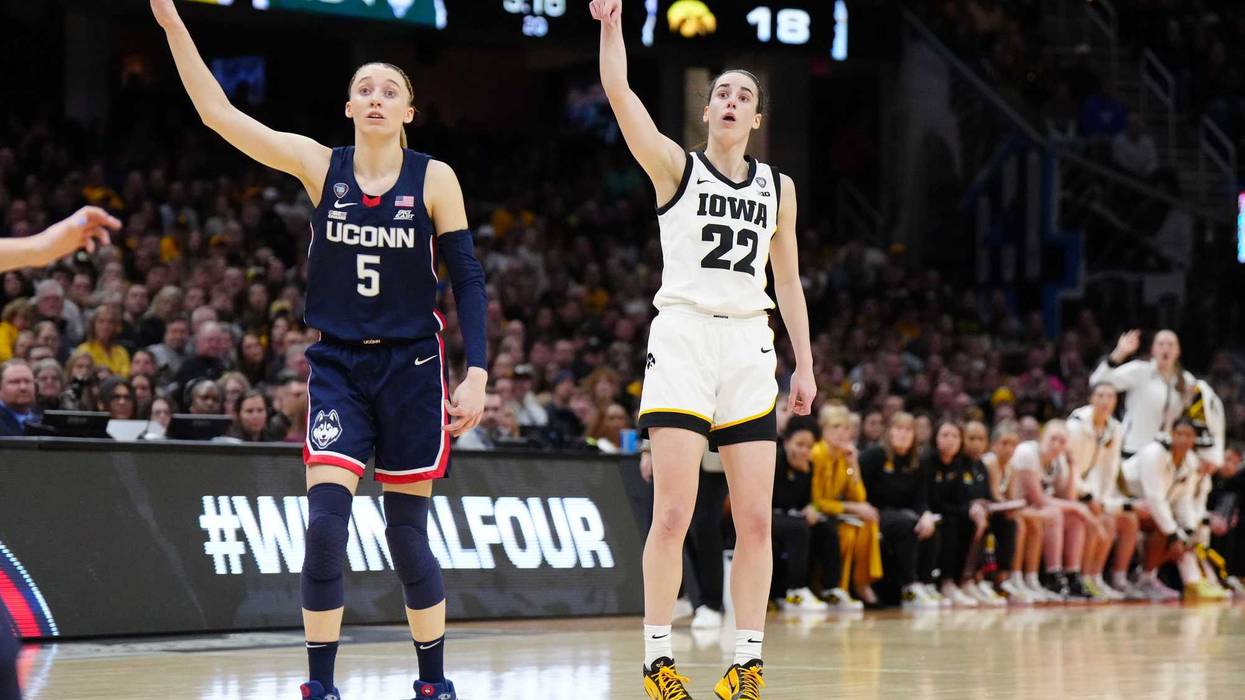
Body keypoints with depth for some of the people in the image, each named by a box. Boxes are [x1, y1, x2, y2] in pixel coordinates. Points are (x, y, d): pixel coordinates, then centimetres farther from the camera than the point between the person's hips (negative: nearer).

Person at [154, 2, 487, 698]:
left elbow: (468, 278, -1)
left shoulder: (434, 179, -3)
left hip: (412, 365, -1)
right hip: (338, 366, 1)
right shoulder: (319, 166, -1)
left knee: (408, 534, 3)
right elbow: (218, 112, -5)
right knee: (325, 522, -14)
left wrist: (476, 374, -10)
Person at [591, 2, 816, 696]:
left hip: (749, 349, 4)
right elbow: (620, 95, -12)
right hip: (683, 338, -4)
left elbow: (788, 280, 18)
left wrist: (805, 365, 13)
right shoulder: (675, 167, 3)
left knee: (757, 518, -1)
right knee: (673, 513, -10)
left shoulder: (779, 187, 14)